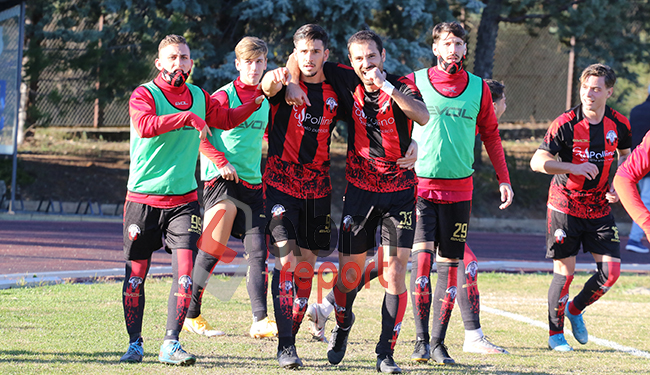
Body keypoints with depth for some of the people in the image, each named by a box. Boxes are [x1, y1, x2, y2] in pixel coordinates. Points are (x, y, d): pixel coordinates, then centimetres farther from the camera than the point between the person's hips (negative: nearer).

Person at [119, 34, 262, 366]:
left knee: (185, 272, -11)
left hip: (183, 199, 3)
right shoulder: (144, 95, -6)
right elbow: (144, 126, -26)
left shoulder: (199, 98, 10)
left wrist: (257, 101, 16)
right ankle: (135, 343, 16)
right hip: (143, 198, -3)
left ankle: (171, 344, -5)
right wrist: (188, 118, -29)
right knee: (135, 274, 2)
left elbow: (226, 120, 28)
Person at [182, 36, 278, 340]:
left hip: (253, 183, 6)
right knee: (212, 250, -8)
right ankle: (190, 315, 5)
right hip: (222, 180, -6)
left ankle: (260, 320, -6)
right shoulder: (223, 97, -5)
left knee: (258, 251, -3)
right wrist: (220, 162, -17)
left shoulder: (266, 101, 12)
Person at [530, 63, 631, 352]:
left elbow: (625, 155, 18)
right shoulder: (566, 124, -14)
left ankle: (575, 309, 25)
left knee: (611, 271, -3)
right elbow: (537, 161, -16)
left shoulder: (619, 125, -2)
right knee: (564, 271, -5)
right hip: (565, 206, -4)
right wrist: (573, 167, -28)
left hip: (600, 207, 4)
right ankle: (555, 333, 14)